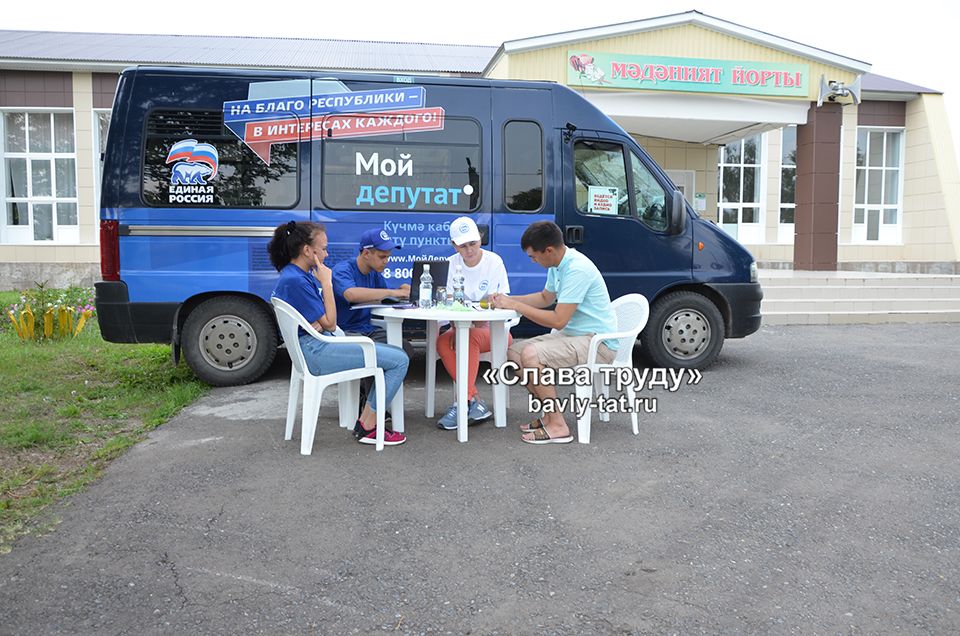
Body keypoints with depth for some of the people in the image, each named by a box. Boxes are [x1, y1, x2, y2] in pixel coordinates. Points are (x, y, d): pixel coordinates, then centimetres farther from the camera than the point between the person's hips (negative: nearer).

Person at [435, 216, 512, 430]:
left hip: (493, 328, -3)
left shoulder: (494, 262, -7)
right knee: (443, 342, -28)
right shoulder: (452, 264, 2)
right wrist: (456, 327, -19)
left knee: (471, 338, -36)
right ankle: (475, 403, -28)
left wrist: (478, 322, -24)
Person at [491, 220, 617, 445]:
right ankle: (550, 413, 9)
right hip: (573, 335, 10)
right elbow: (546, 297, 24)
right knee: (514, 352, 4)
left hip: (597, 342, -10)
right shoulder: (557, 265, 6)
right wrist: (509, 299, 9)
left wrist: (516, 306, -18)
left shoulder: (577, 269, -24)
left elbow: (558, 320, -26)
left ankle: (558, 426, -17)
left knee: (530, 354, -27)